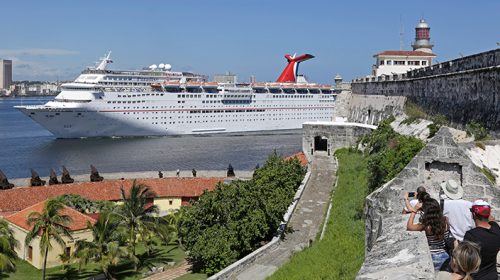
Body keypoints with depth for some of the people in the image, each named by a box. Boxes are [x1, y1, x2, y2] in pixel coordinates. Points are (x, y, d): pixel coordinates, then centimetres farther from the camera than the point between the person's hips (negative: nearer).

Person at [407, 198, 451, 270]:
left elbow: (409, 227, -9)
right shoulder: (445, 221, -7)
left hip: (433, 258, -5)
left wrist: (414, 210, -6)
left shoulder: (427, 226, -20)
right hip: (444, 256, 5)